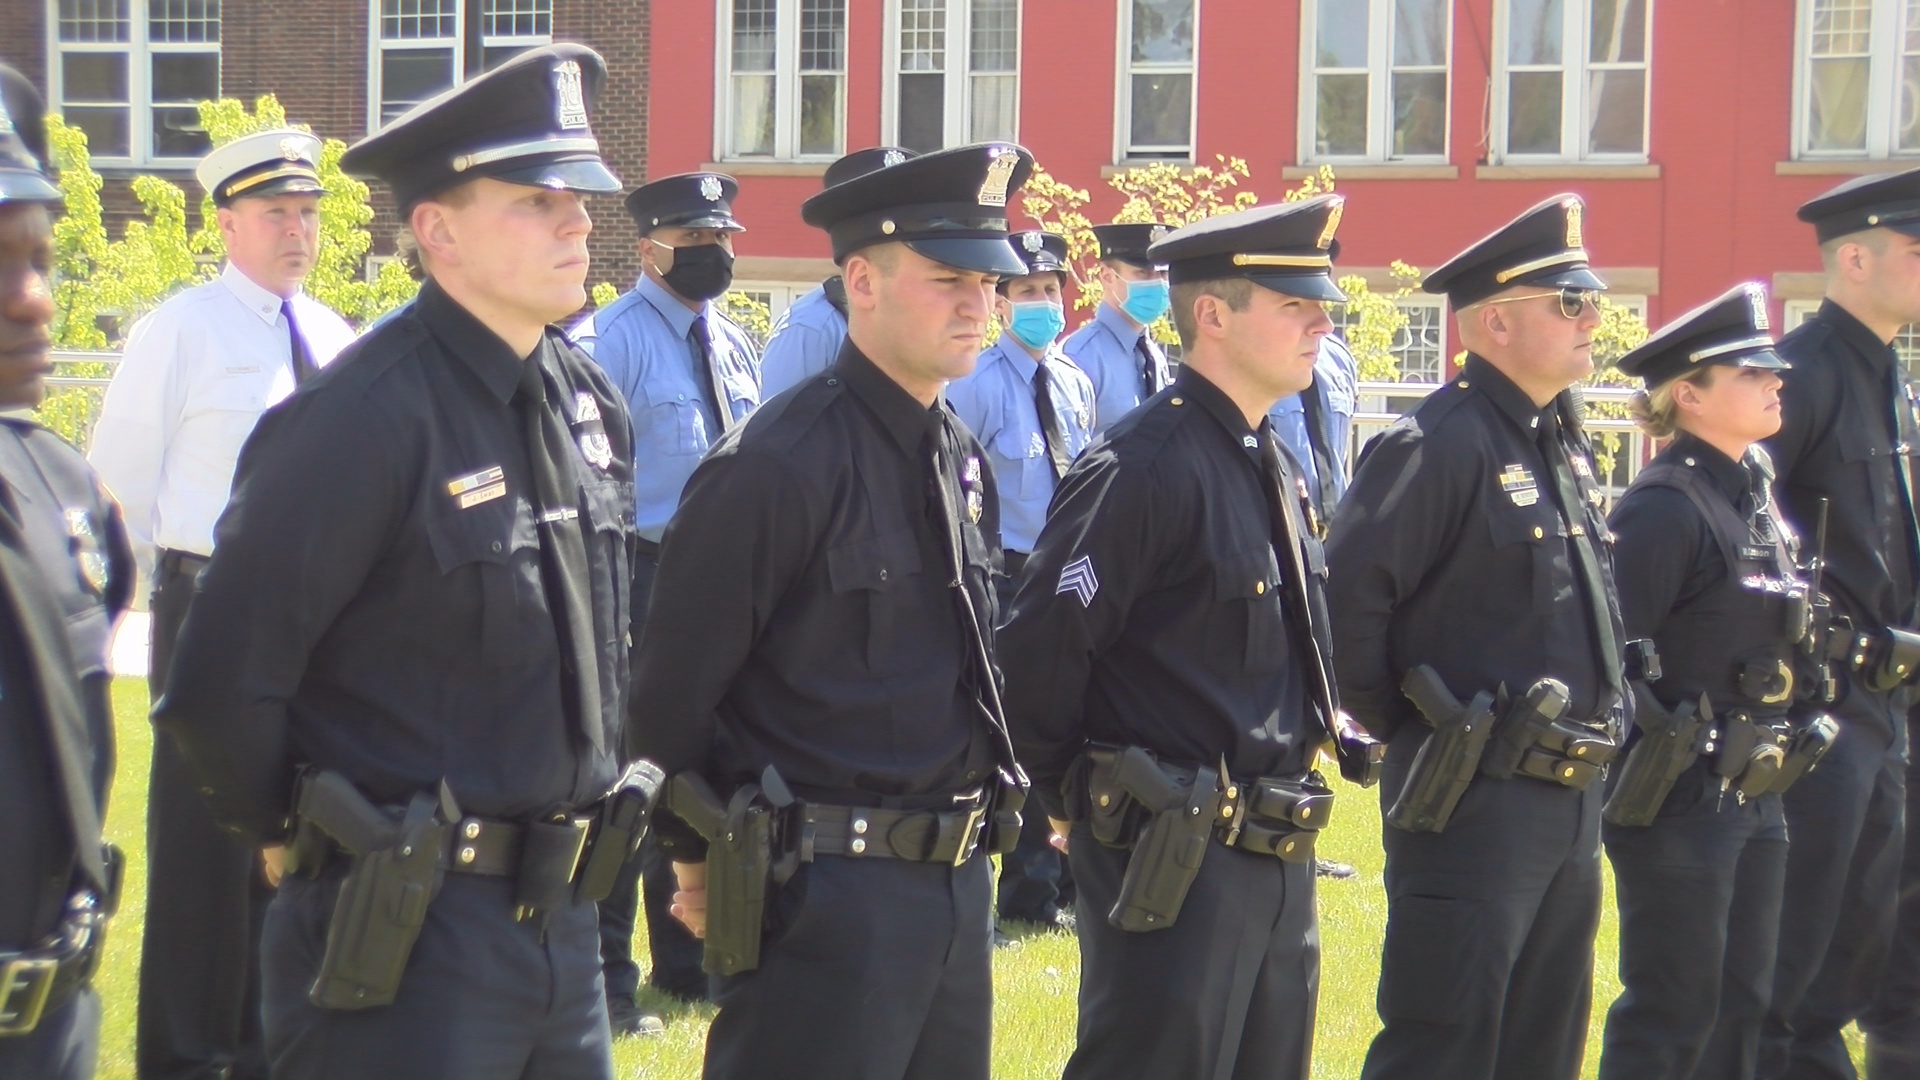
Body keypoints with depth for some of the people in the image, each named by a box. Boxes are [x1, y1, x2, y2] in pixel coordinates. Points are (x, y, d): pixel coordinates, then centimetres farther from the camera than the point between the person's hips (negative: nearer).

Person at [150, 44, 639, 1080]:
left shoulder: (589, 401, 7)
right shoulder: (359, 420, -18)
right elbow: (223, 688, -17)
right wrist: (309, 838, -3)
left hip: (562, 917, 8)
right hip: (404, 932, -7)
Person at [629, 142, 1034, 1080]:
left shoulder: (965, 461, 10)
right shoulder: (777, 464, -16)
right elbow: (669, 689, -13)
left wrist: (971, 829, 17)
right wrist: (703, 860, -4)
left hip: (955, 886, 8)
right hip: (824, 895, -8)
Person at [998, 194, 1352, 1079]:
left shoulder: (1270, 466, 13)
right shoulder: (1142, 467, -17)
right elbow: (1038, 652, -19)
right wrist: (1072, 798, -7)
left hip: (1276, 863, 9)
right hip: (1172, 866, -9)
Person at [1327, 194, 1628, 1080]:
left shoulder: (1565, 445, 14)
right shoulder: (1439, 445, -16)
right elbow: (1346, 600, -21)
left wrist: (1592, 750, 18)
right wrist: (1409, 727, -11)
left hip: (1572, 803, 9)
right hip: (1473, 800, -9)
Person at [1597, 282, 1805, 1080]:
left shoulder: (1755, 489, 11)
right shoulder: (1666, 506, -17)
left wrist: (1779, 742, 13)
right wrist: (1667, 745, -18)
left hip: (1753, 797, 9)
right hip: (1678, 802, -9)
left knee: (1740, 1006, 15)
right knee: (1672, 1016, 0)